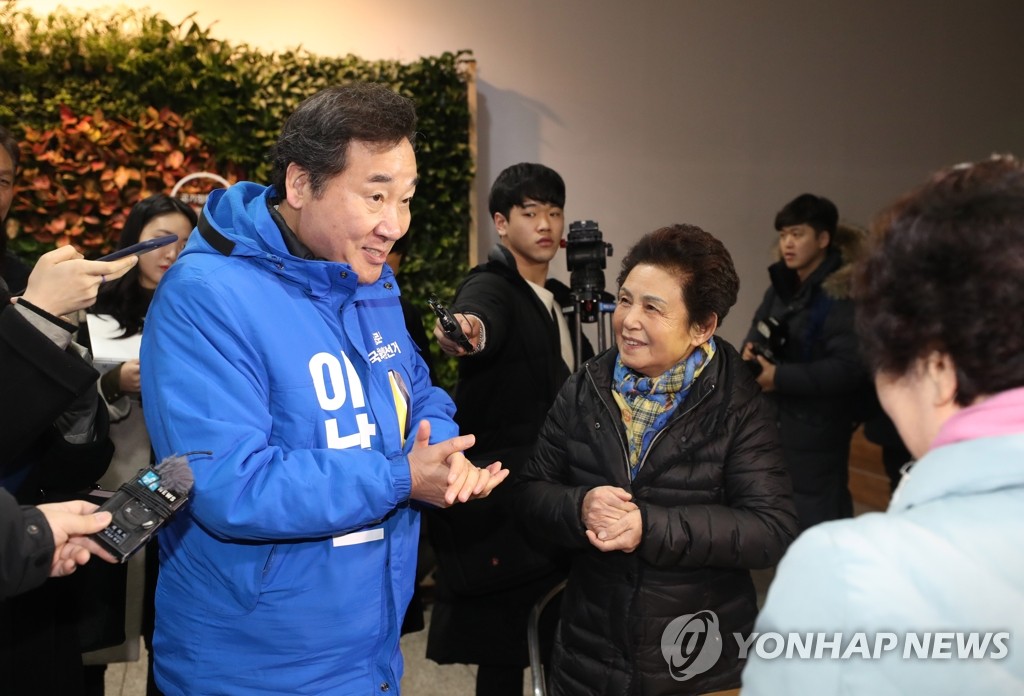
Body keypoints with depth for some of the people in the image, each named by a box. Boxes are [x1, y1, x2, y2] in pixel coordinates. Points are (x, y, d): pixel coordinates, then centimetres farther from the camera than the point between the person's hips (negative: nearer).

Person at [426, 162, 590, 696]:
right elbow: (481, 317, -39)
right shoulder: (490, 286, -12)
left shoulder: (560, 298, 13)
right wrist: (467, 332, -58)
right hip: (504, 506, -8)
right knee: (504, 650, 1)